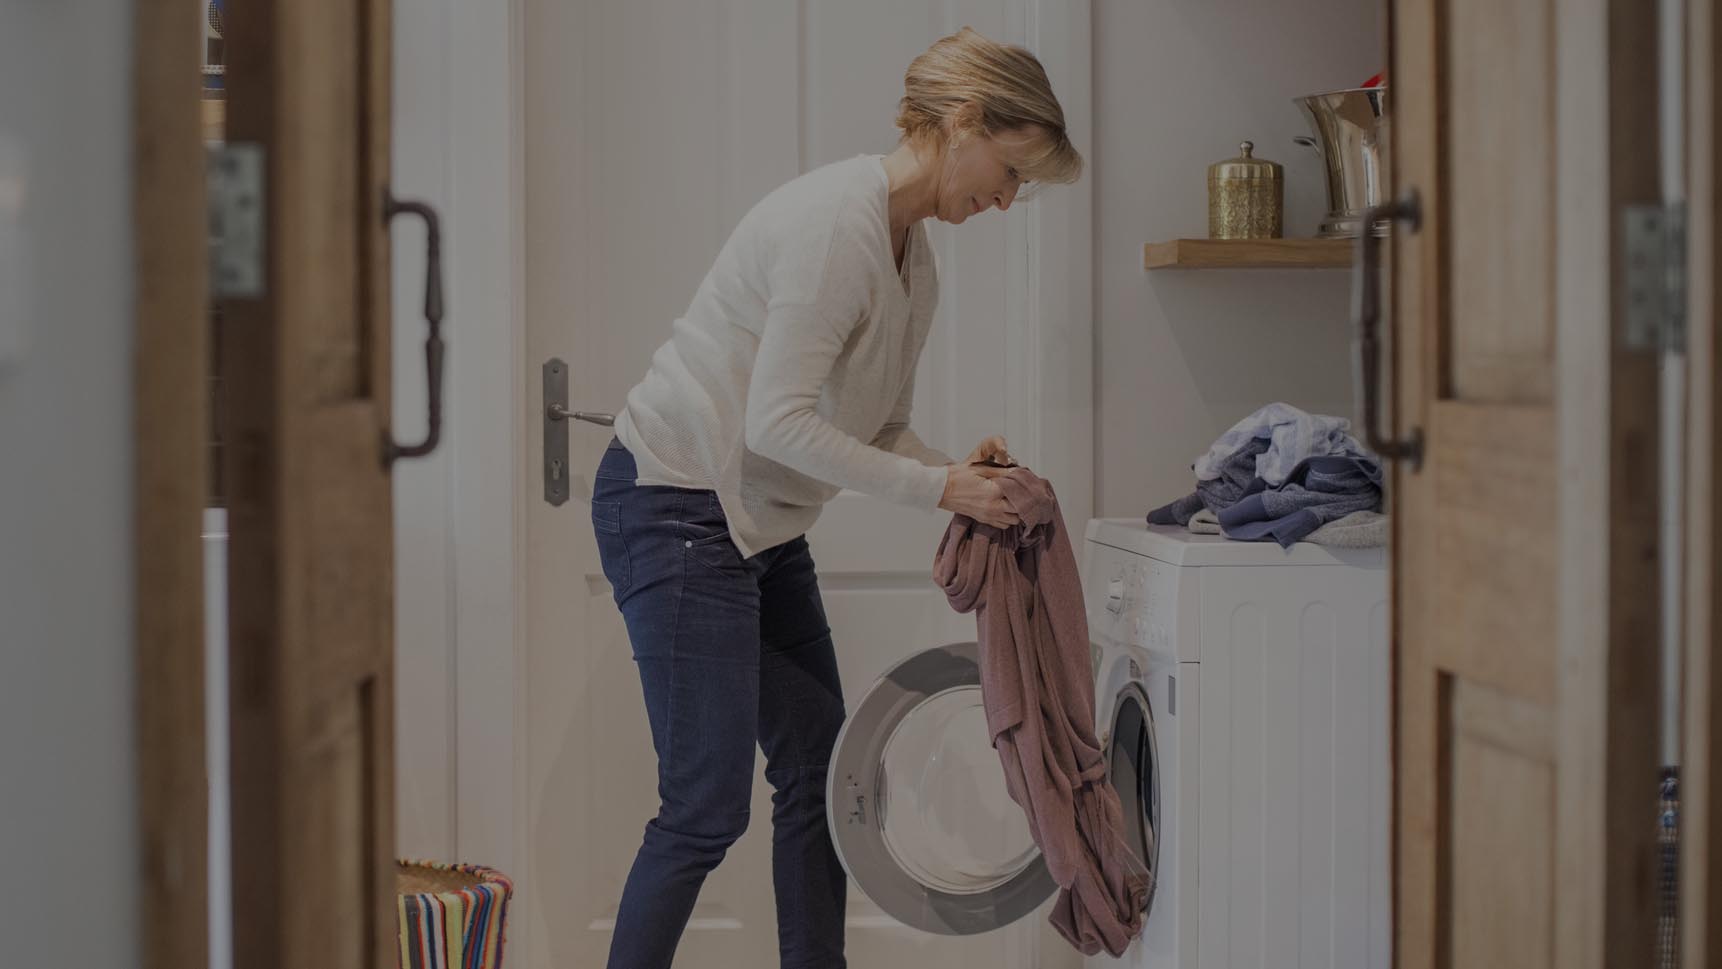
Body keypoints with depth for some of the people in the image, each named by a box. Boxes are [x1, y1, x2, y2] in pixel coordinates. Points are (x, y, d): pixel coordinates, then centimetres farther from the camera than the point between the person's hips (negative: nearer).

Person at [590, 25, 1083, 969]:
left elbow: (878, 428, 14)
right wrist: (937, 489, -21)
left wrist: (957, 472, -7)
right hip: (674, 505, -10)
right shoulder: (837, 219, -21)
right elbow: (779, 422, -25)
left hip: (762, 522, 10)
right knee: (708, 805, -10)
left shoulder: (915, 256, 10)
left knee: (817, 774, 11)